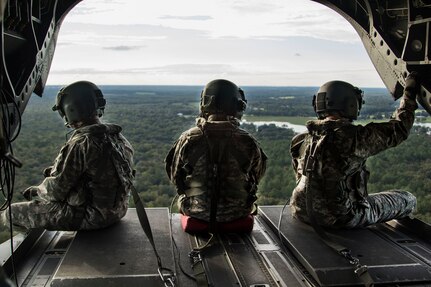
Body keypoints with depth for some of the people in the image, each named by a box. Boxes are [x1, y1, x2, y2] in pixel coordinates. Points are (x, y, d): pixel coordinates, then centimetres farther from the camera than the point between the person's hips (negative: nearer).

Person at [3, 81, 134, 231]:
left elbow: (55, 190, -18)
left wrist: (36, 191, 5)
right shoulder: (117, 136, 0)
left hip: (91, 216, -8)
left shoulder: (79, 145, -25)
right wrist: (57, 169, 13)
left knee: (11, 213, 2)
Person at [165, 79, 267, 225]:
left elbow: (174, 176, -2)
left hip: (196, 212, 0)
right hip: (236, 214, 0)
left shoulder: (188, 139, -17)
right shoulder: (248, 142, -17)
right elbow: (258, 174, 2)